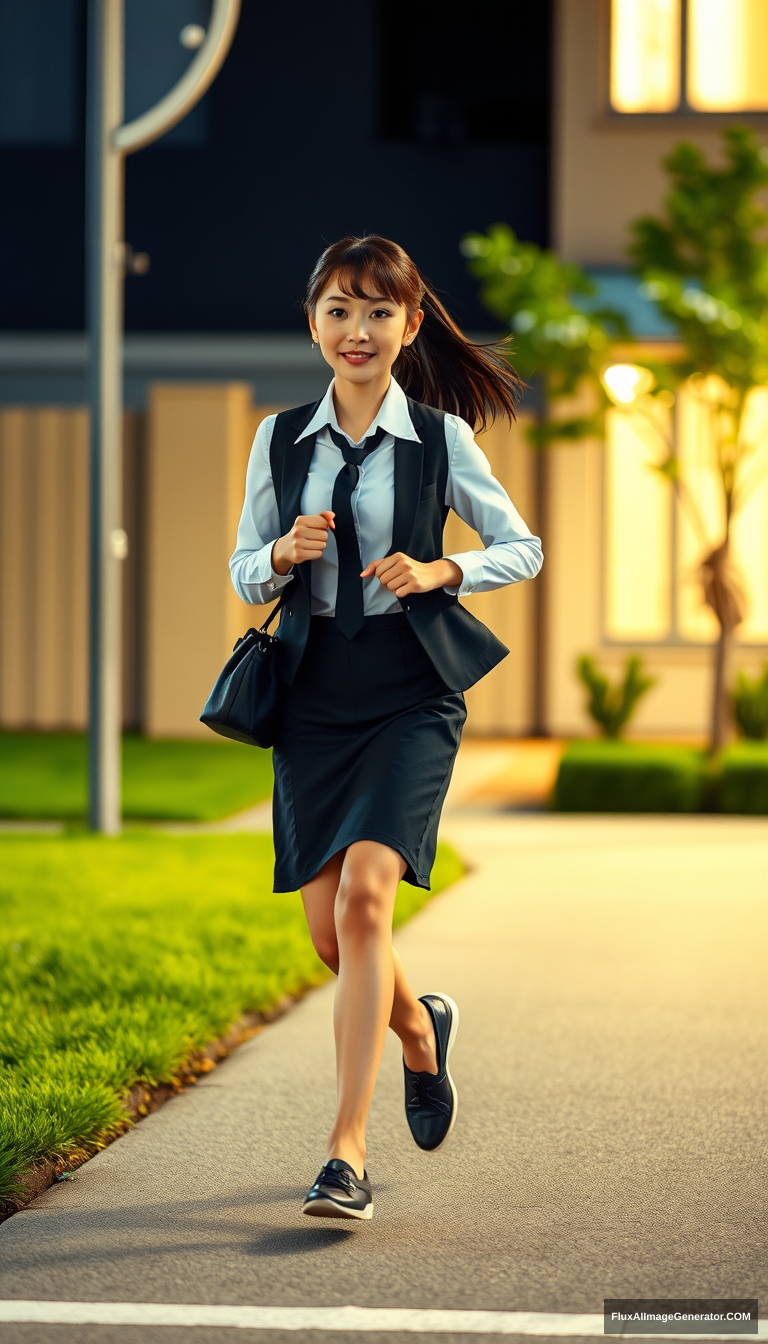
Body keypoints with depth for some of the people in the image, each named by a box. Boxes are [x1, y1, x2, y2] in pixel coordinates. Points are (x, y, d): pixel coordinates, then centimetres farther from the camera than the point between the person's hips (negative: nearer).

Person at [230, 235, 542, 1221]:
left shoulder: (440, 438, -1)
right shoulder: (280, 441, 6)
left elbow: (523, 548, 7)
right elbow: (243, 575, 12)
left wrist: (441, 571, -11)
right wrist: (283, 555, -11)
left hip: (410, 699, -3)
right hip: (312, 696, 4)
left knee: (364, 896, -20)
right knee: (329, 932, 6)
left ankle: (347, 1152, -19)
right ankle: (420, 1032, 41)